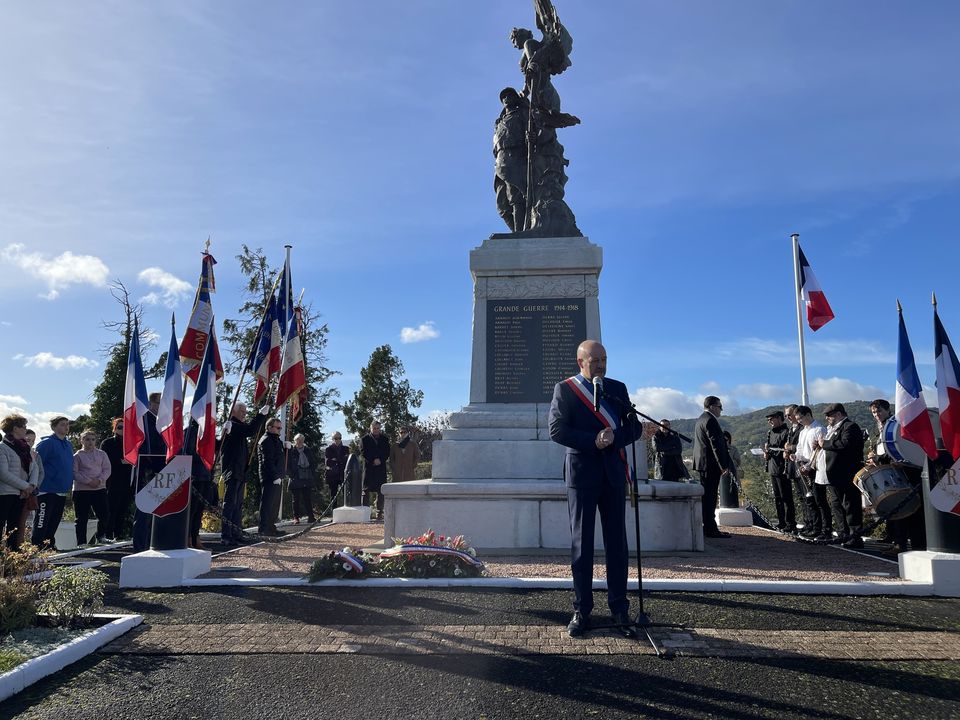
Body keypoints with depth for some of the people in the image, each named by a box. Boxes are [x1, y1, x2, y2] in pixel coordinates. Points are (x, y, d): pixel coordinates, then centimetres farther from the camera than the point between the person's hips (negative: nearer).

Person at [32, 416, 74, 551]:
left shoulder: (68, 445, 15)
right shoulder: (47, 443, -9)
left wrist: (70, 483, 16)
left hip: (62, 491, 8)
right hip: (47, 490, -8)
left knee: (55, 520, 12)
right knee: (42, 520, -6)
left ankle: (49, 544, 20)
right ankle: (36, 544, -1)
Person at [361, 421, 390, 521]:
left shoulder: (384, 439, 14)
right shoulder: (364, 439, 7)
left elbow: (387, 452, 6)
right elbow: (363, 452, -3)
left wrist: (380, 460, -9)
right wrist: (373, 460, -12)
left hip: (381, 467, 2)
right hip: (368, 467, -2)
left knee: (380, 491, 1)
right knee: (366, 490, -2)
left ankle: (380, 513, 5)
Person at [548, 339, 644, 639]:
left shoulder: (618, 388, 10)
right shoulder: (564, 389, 0)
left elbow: (634, 428, 6)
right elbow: (557, 430, -10)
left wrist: (614, 438, -14)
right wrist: (594, 441, -19)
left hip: (613, 473, 3)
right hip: (581, 473, -3)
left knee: (617, 543, 6)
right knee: (581, 543, 4)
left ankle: (620, 610, 15)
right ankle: (581, 611, 12)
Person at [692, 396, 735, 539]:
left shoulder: (701, 419, 18)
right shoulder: (710, 420, -15)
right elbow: (716, 444, -20)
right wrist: (724, 465, -19)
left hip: (702, 463, 10)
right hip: (711, 464, -10)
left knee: (706, 496, 13)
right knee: (709, 497, -8)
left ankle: (707, 527, 19)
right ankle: (710, 529, -5)